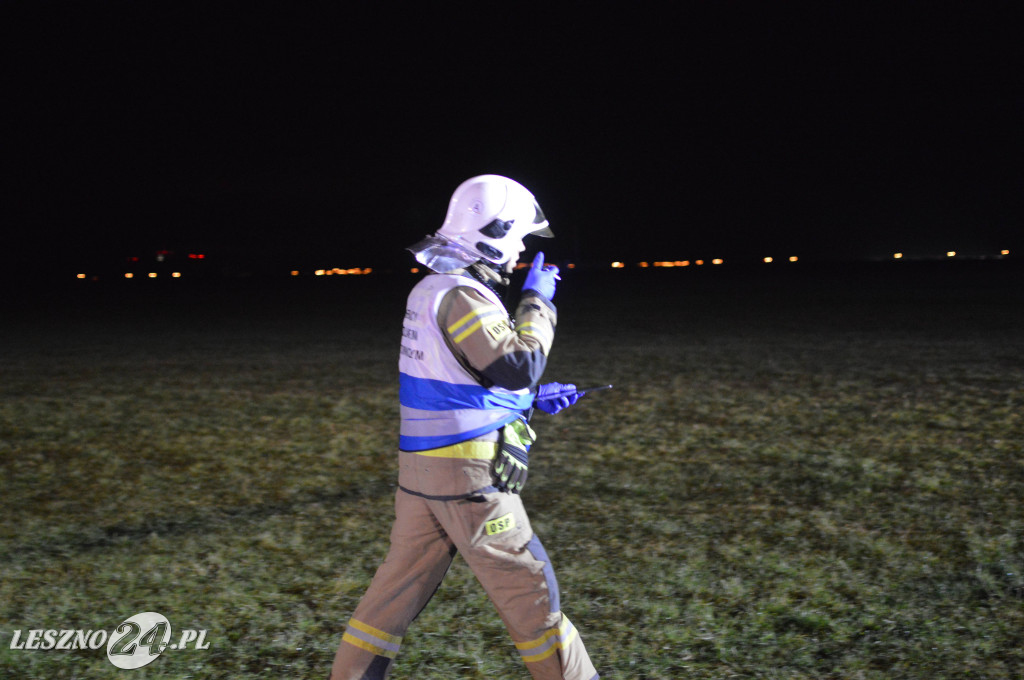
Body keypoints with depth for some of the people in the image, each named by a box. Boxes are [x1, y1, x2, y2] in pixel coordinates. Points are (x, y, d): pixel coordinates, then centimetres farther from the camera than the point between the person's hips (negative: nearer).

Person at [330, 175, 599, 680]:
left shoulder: (431, 289, 14)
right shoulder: (462, 295, -17)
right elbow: (517, 366, -24)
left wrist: (532, 400, 17)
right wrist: (537, 302, -12)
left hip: (422, 467, 9)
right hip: (467, 473, -9)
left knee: (400, 585, 13)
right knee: (527, 586, 3)